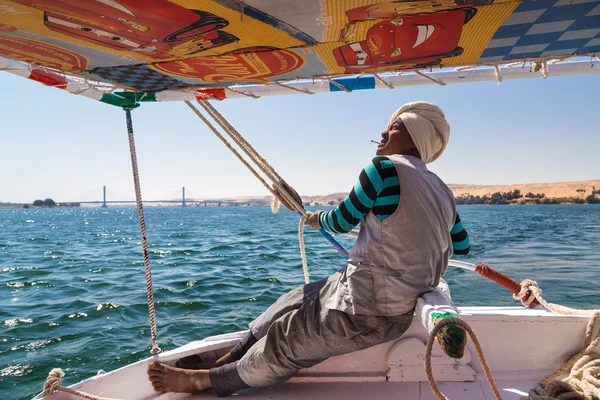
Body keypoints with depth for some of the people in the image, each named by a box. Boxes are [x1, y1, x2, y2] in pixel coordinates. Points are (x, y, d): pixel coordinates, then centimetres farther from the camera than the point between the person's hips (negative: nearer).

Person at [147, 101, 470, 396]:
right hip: (403, 305, 8)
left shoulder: (384, 168, -16)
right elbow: (461, 246, 18)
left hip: (368, 310, -8)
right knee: (293, 303, 18)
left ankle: (207, 379, 28)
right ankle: (224, 362, 31)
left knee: (285, 342, 8)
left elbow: (342, 221, -6)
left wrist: (316, 219, 14)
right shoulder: (442, 191, 7)